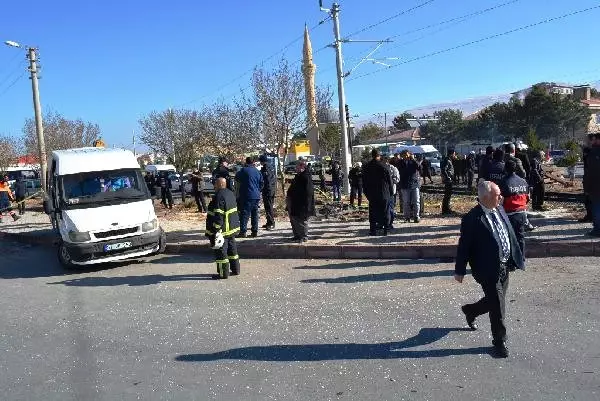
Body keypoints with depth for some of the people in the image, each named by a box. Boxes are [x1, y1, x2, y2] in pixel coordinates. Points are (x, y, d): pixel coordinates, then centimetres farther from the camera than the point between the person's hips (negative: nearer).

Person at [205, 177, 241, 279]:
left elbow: (218, 216, -25)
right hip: (232, 228, 10)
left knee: (221, 252, 1)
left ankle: (223, 273, 7)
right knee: (232, 249, 19)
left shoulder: (219, 197, -22)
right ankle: (235, 270, 28)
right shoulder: (230, 193, 9)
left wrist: (216, 230, -23)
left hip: (223, 229, -10)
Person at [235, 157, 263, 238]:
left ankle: (243, 231, -8)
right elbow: (262, 184, 12)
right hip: (256, 196, 5)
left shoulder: (244, 170, -8)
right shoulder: (257, 171, 8)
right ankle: (255, 231, 14)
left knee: (244, 213, -4)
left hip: (246, 195, -5)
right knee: (255, 214, 11)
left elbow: (237, 178, 6)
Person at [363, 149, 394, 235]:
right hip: (384, 193, -2)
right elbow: (390, 181, -5)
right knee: (384, 212, 6)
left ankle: (373, 230, 5)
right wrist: (391, 192, 5)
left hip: (371, 194, 2)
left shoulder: (366, 167, 1)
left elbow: (364, 182, 7)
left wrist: (366, 192, 15)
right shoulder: (384, 167, -10)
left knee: (373, 213, 7)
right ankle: (385, 230, 8)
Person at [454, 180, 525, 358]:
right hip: (488, 269, -7)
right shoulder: (472, 219, -20)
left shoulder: (500, 210, 3)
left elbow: (510, 235, 14)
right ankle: (499, 342, 19)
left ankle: (470, 311, 47)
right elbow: (464, 246, -14)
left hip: (504, 266, 8)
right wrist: (460, 271, -10)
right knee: (498, 307, 0)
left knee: (494, 301, 20)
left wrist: (516, 259, 15)